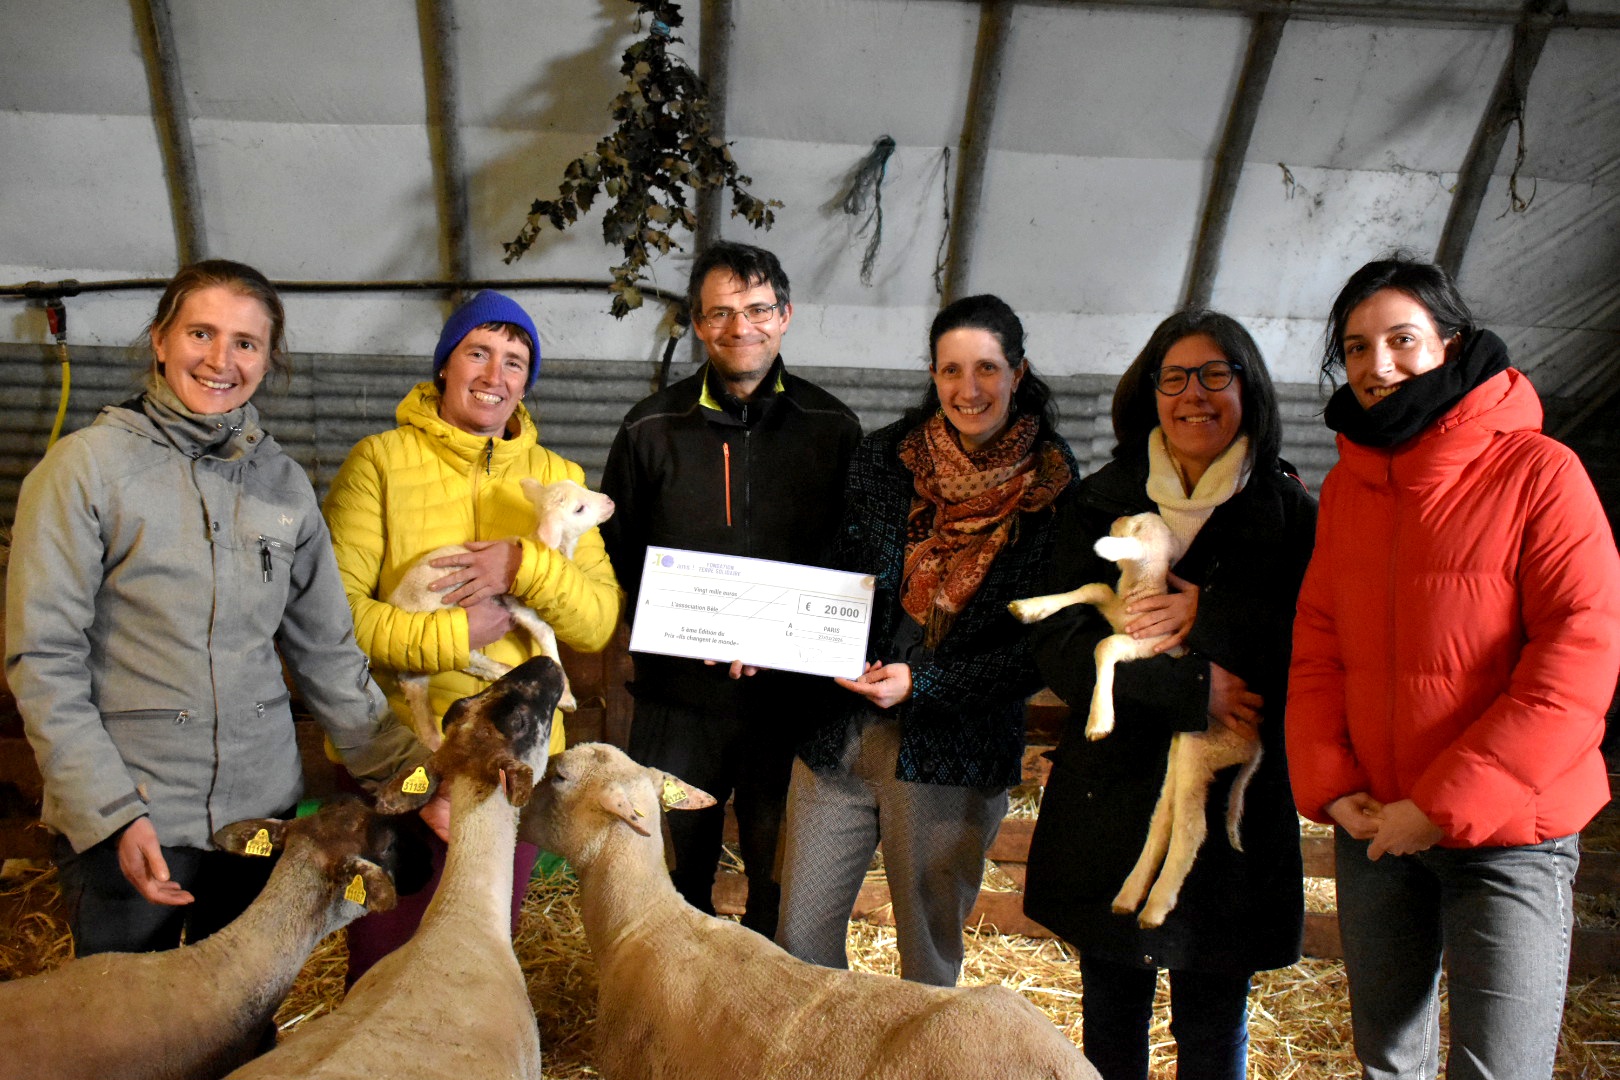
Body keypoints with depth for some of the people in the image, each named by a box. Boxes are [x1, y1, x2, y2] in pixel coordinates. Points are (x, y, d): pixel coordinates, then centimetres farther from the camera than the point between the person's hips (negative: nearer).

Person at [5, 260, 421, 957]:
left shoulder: (284, 482, 6)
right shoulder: (87, 467, -5)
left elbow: (326, 652, 10)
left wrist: (409, 768, 1)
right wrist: (111, 813, -15)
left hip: (263, 813, 4)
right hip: (125, 828, -3)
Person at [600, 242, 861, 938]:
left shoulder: (833, 428, 0)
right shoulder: (652, 428, 1)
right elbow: (616, 555, 5)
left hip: (793, 692, 0)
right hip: (678, 694, 1)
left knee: (781, 878, 13)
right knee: (676, 871, 14)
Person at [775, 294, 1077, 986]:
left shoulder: (1052, 489, -6)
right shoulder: (884, 456, 2)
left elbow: (1044, 648, -7)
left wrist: (924, 684, -15)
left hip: (954, 752, -2)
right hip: (839, 736, 3)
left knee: (930, 949, 14)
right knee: (800, 935, 9)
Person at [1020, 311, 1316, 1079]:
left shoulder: (1290, 514, 1)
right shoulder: (1101, 505, 3)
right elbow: (1059, 648, -7)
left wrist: (1206, 618, -19)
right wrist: (1191, 688, -17)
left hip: (1231, 805, -1)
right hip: (1109, 795, 1)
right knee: (1110, 1017, 14)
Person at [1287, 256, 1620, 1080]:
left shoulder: (1538, 471, -10)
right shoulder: (1347, 484, 8)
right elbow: (1317, 643, 9)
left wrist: (1444, 805, -17)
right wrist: (1329, 785, -5)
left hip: (1507, 833, -5)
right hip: (1374, 827, 5)